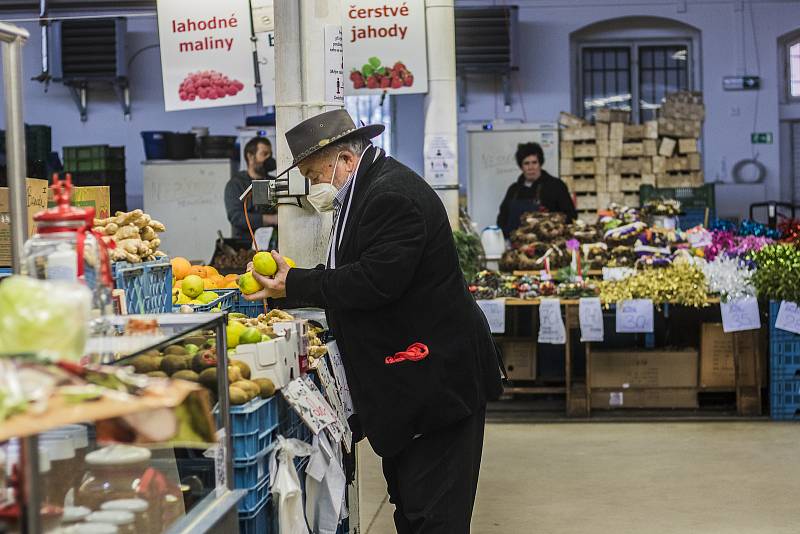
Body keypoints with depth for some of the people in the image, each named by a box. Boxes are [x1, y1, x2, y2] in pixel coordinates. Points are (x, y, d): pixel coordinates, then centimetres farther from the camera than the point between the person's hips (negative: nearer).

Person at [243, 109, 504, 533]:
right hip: (407, 379, 11)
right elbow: (354, 274, 17)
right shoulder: (370, 189, 14)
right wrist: (291, 287, 4)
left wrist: (296, 285, -18)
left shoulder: (392, 195, -19)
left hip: (435, 381, -11)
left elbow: (374, 281, -27)